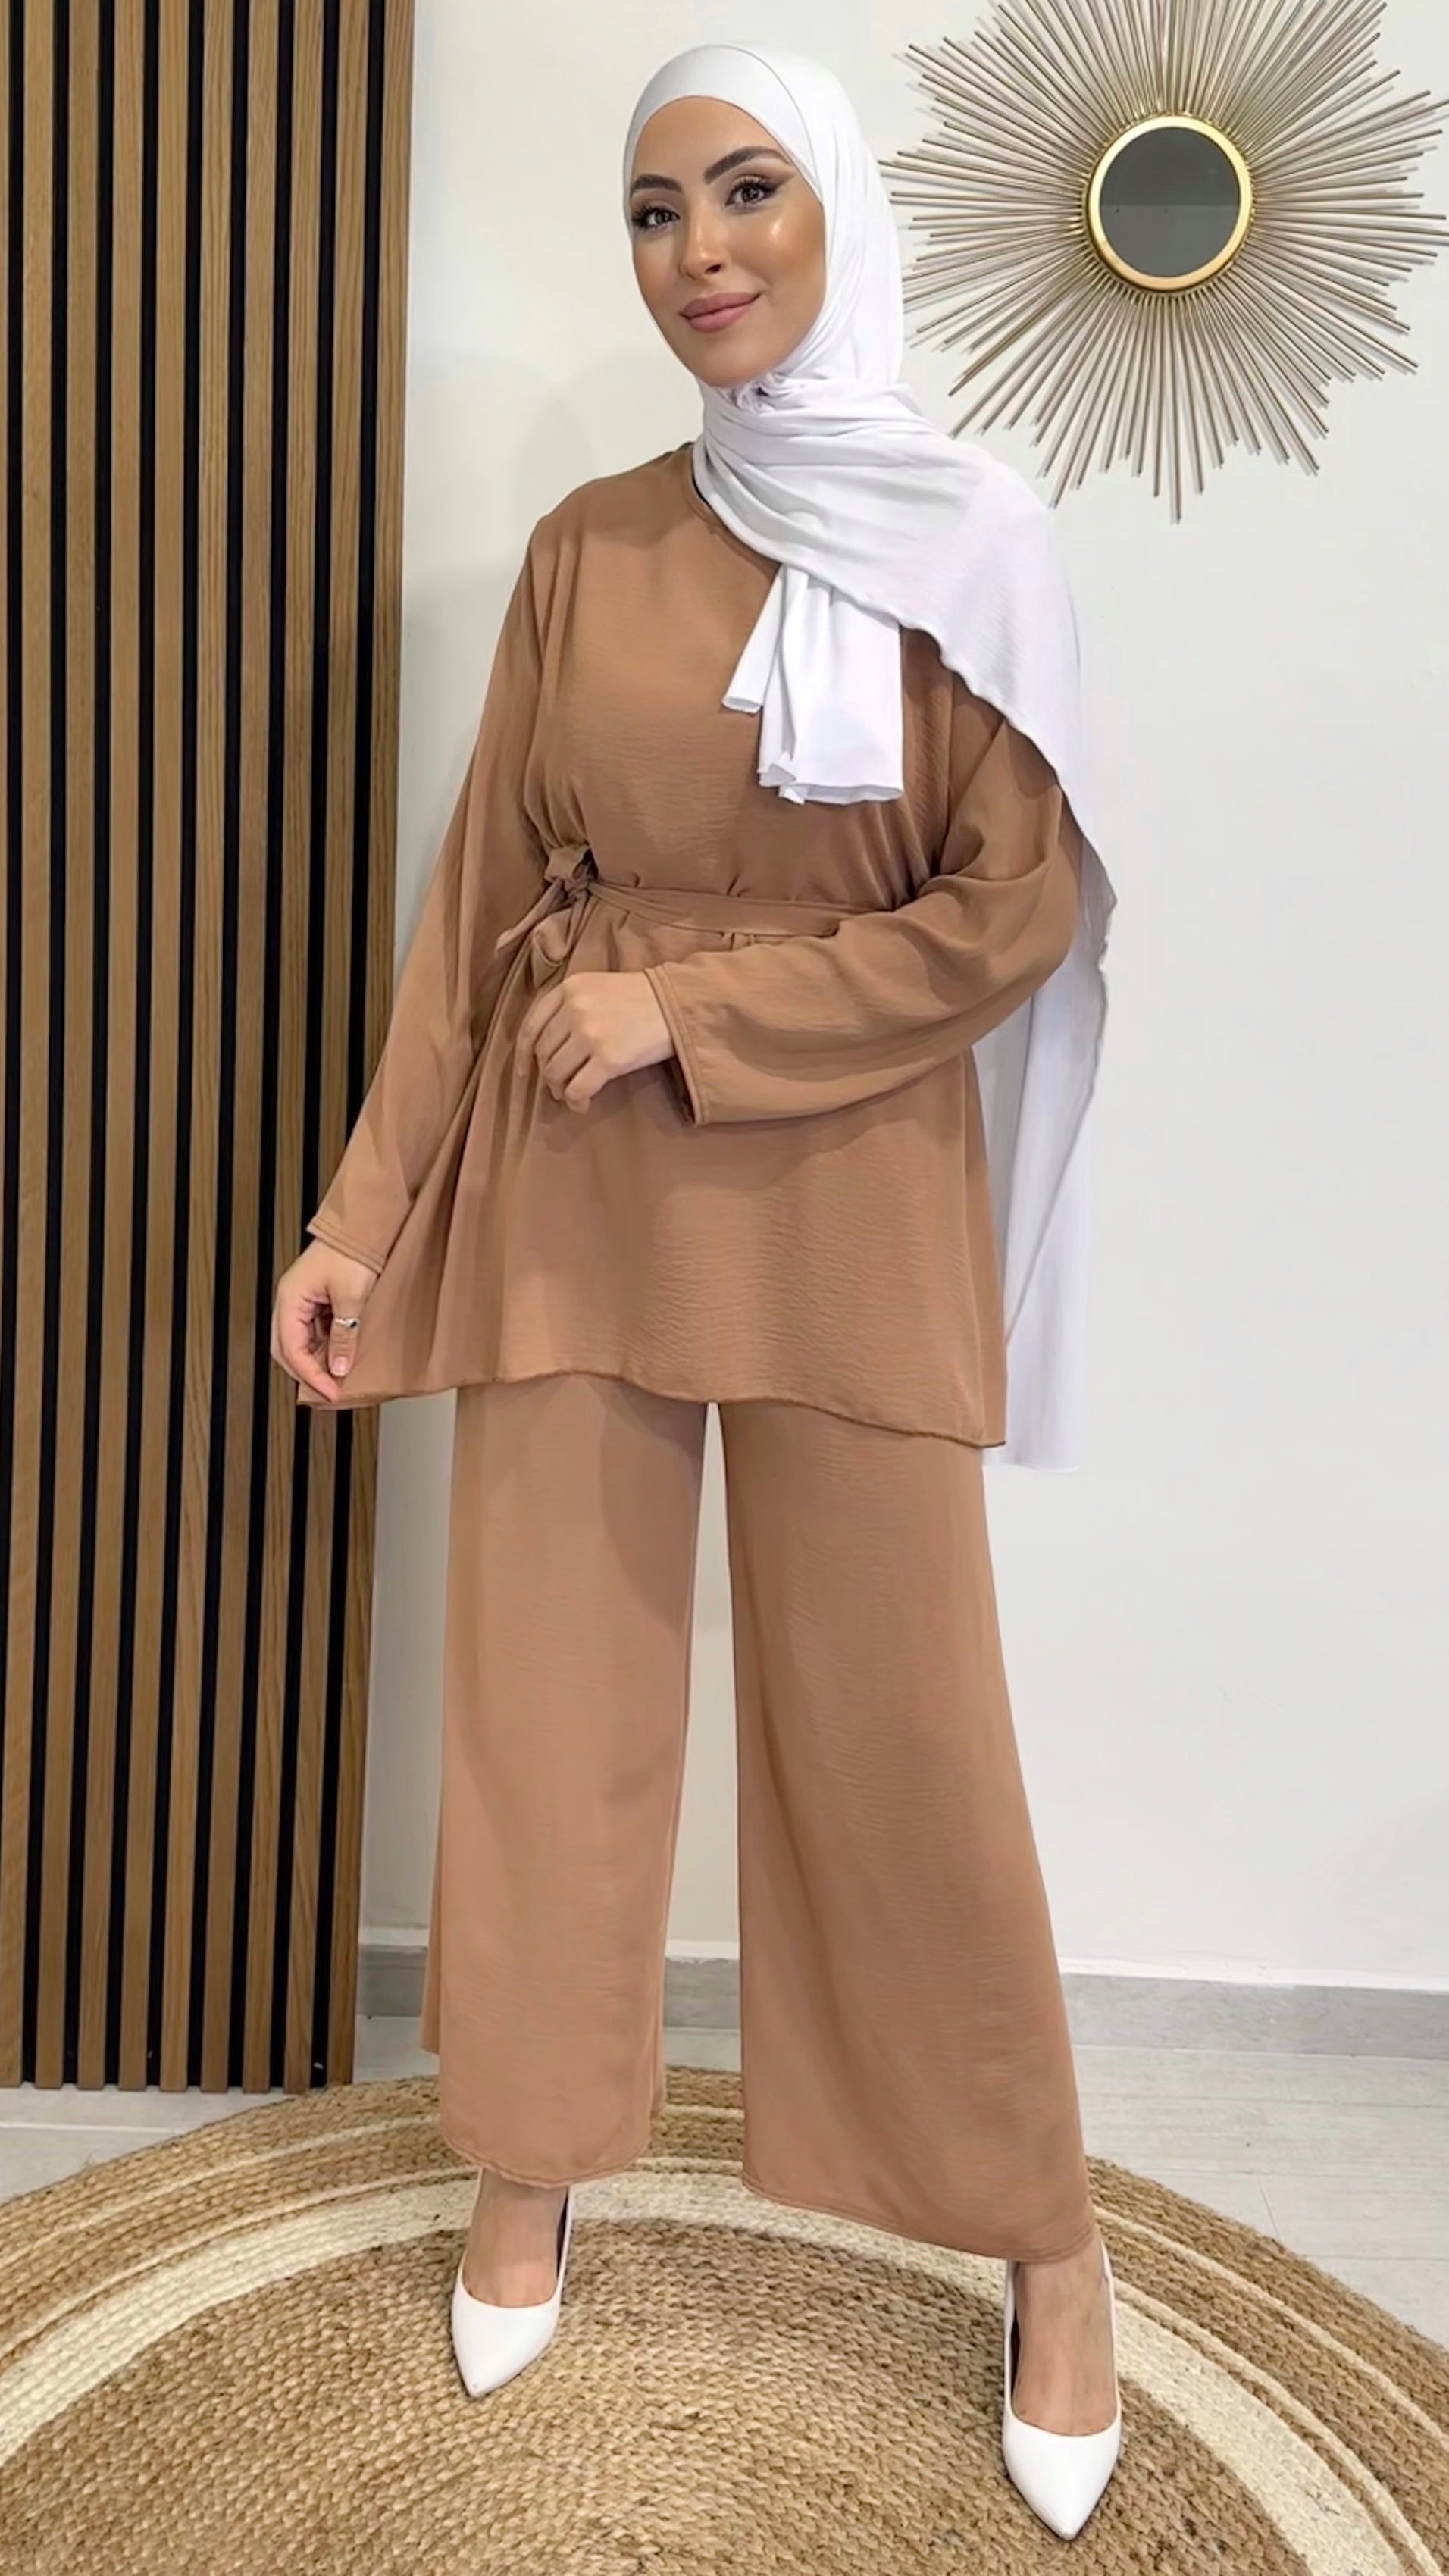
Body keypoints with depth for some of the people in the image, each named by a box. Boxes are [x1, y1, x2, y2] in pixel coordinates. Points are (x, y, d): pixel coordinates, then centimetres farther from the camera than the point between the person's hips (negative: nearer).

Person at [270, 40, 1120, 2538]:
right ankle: (528, 2172, 29)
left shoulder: (971, 541, 0)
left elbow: (1010, 917, -6)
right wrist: (367, 1209, 1)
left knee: (898, 1729, 2)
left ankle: (1048, 2238, 23)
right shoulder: (583, 549, 9)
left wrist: (687, 1008, -13)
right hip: (566, 1193, 3)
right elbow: (480, 902, 6)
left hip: (848, 1203, -3)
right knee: (542, 1698, 7)